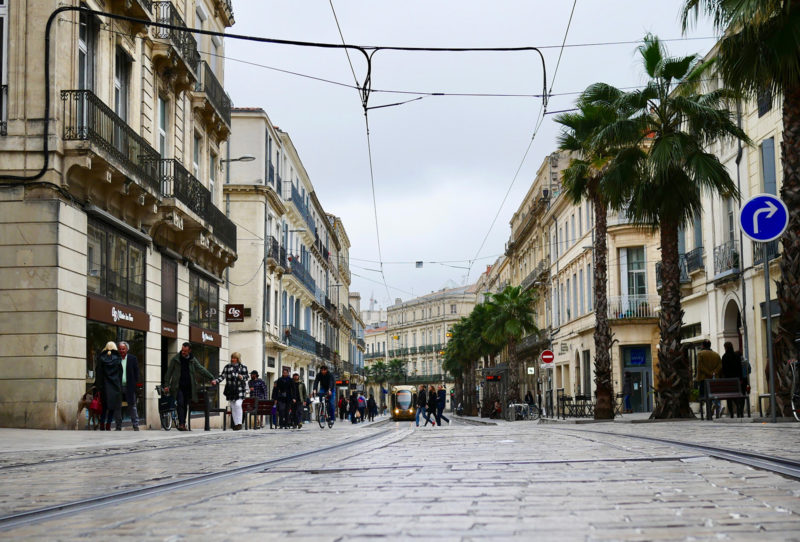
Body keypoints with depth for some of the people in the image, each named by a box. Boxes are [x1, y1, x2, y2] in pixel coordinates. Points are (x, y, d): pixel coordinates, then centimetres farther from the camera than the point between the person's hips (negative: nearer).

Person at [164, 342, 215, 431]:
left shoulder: (192, 360, 7)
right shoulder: (175, 359, 1)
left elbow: (202, 369, 5)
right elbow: (169, 372, 4)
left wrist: (211, 378, -2)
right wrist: (167, 385, -1)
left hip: (188, 387, 3)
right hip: (178, 386, -3)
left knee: (185, 405, 6)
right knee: (180, 403, -15)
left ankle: (183, 424, 13)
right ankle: (181, 424, -18)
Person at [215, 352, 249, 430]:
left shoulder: (243, 367, 6)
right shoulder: (227, 367, 10)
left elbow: (246, 377, 4)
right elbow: (222, 376, 5)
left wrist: (242, 377, -19)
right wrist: (216, 381, -11)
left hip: (240, 389, -3)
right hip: (230, 390, 3)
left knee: (238, 404, -18)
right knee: (233, 407, 4)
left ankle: (239, 423, -11)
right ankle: (236, 423, 11)